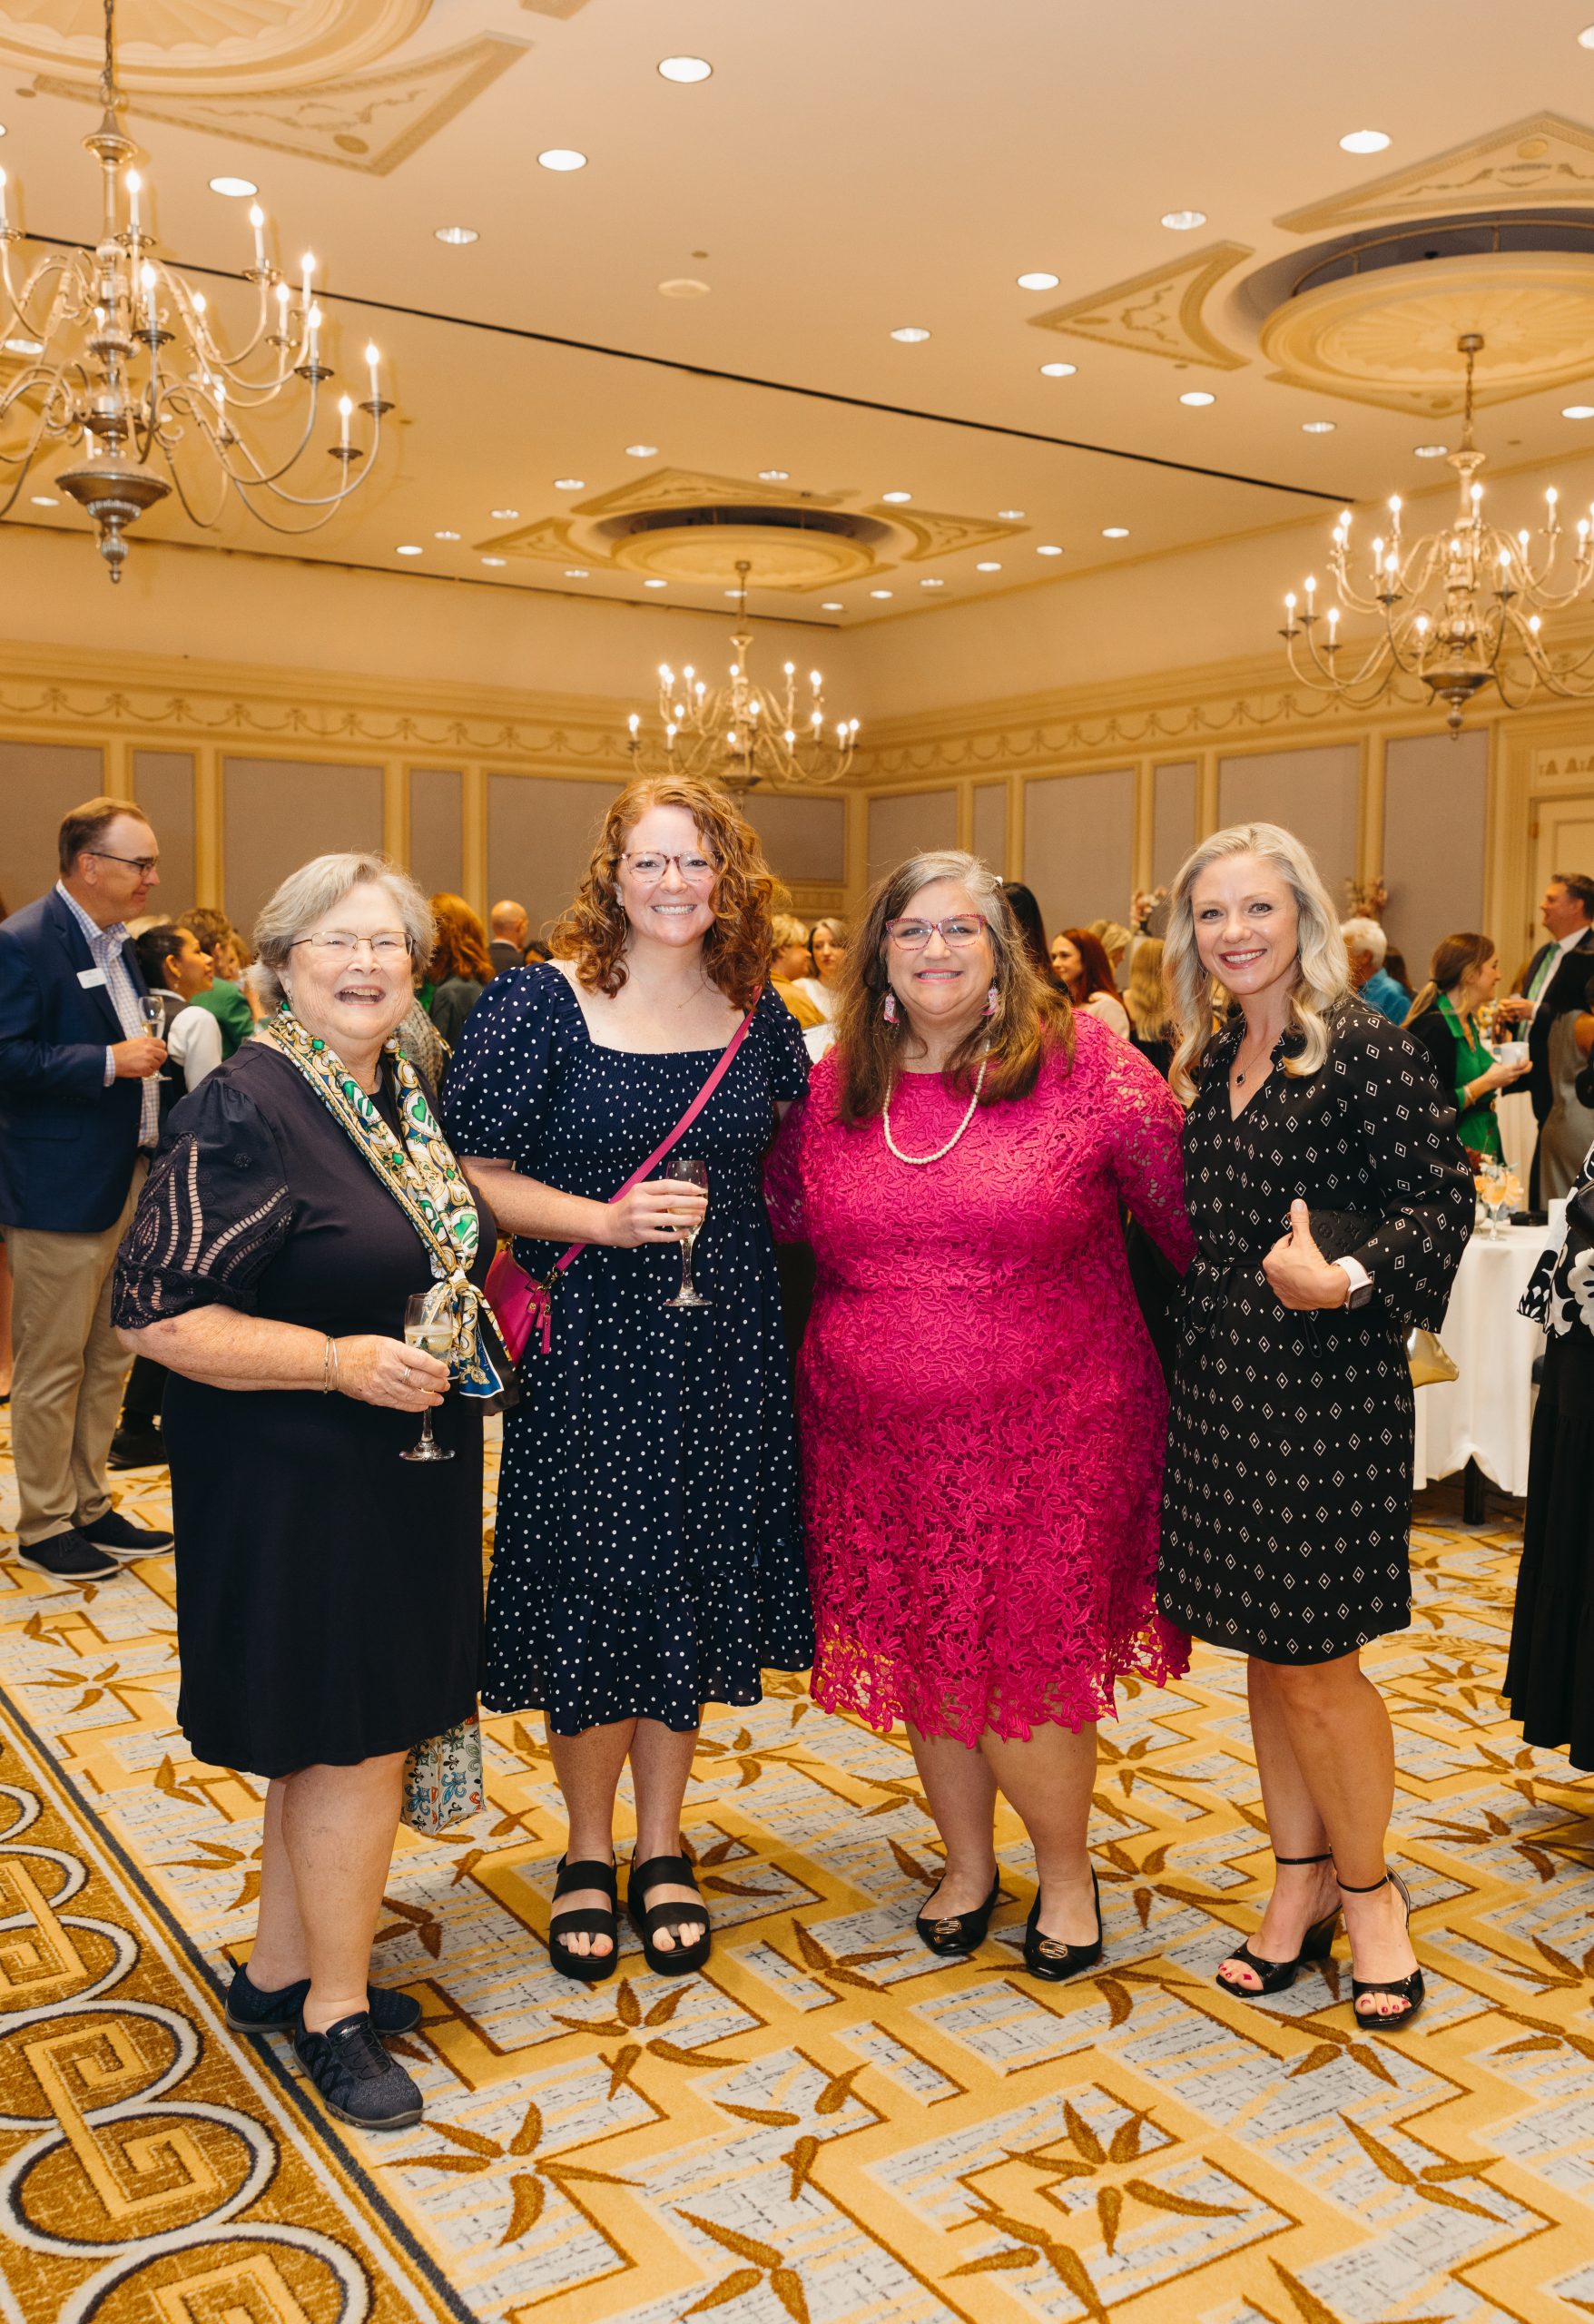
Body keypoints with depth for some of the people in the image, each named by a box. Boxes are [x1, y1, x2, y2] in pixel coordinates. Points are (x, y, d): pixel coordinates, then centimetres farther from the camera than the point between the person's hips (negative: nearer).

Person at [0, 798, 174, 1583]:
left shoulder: (116, 943, 14)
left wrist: (154, 1054, 7)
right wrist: (109, 1063, -23)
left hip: (127, 1184, 9)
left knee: (108, 1359, 16)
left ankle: (89, 1505, 28)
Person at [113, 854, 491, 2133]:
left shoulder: (407, 1096, 7)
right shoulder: (246, 1108, -18)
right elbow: (158, 1315, -20)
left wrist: (462, 1336, 9)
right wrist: (340, 1362, -26)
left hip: (405, 1468, 8)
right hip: (296, 1482, -8)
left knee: (333, 1737, 18)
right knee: (355, 1740, 3)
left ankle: (281, 1968, 37)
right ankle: (336, 2010, 24)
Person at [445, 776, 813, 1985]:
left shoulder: (760, 1017, 5)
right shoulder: (542, 1003, -6)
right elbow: (477, 1175, -8)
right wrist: (606, 1220, -20)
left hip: (724, 1342, 4)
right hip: (589, 1342, -3)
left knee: (694, 1587, 11)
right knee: (592, 1593, 4)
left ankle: (662, 1848, 30)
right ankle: (589, 1853, 27)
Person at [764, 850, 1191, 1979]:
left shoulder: (1081, 1061, -7)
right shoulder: (836, 1087, 3)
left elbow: (1188, 1208, -2)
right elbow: (778, 1215, 16)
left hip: (1047, 1436, -3)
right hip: (881, 1440, 4)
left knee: (1030, 1668, 4)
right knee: (922, 1659, 15)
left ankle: (1067, 1872, 33)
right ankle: (968, 1861, 40)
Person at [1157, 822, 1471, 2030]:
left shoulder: (1365, 1047, -11)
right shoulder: (1208, 1059, 10)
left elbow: (1442, 1195, -14)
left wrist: (1352, 1276, -26)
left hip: (1327, 1387, -7)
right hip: (1220, 1384, 7)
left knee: (1313, 1658, 2)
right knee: (1264, 1650, 15)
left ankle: (1367, 1886, 26)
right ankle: (1302, 1881, 31)